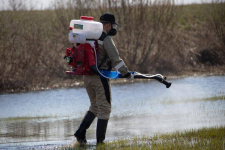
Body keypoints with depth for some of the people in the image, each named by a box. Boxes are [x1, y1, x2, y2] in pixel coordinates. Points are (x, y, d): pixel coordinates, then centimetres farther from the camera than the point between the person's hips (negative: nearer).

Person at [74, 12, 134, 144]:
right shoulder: (106, 39, -12)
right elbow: (115, 58, -18)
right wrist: (126, 73, -12)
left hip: (87, 77, 8)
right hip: (100, 78, -8)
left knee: (95, 106, 21)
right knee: (104, 107, 2)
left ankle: (81, 133, 10)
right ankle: (100, 140, 2)